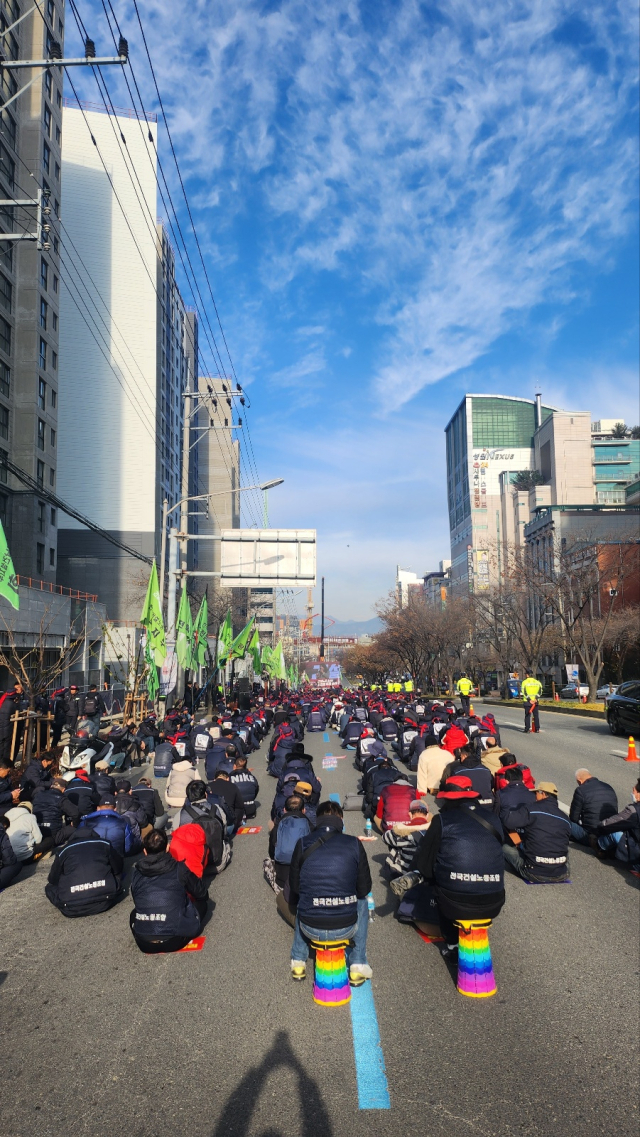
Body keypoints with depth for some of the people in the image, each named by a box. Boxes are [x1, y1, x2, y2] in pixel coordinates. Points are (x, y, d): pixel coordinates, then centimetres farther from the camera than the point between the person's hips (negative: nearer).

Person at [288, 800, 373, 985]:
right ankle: (358, 966, 25)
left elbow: (294, 888, 7)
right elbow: (364, 888, 3)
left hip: (310, 929, 2)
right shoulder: (354, 844, -5)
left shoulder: (303, 844, -3)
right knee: (361, 902, 30)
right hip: (345, 929, -1)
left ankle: (298, 961, 32)